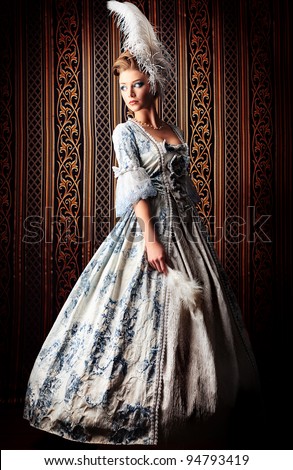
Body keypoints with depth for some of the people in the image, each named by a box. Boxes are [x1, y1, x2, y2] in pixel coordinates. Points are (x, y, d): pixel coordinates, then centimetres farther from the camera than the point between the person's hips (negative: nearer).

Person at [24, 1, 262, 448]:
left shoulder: (175, 132, 14)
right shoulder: (125, 132, -1)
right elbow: (136, 188, -11)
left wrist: (196, 231, 13)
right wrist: (150, 237, -19)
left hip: (186, 228, 6)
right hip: (147, 227, -6)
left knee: (198, 307, 9)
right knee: (145, 309, -5)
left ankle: (195, 400, 25)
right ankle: (143, 408, 11)